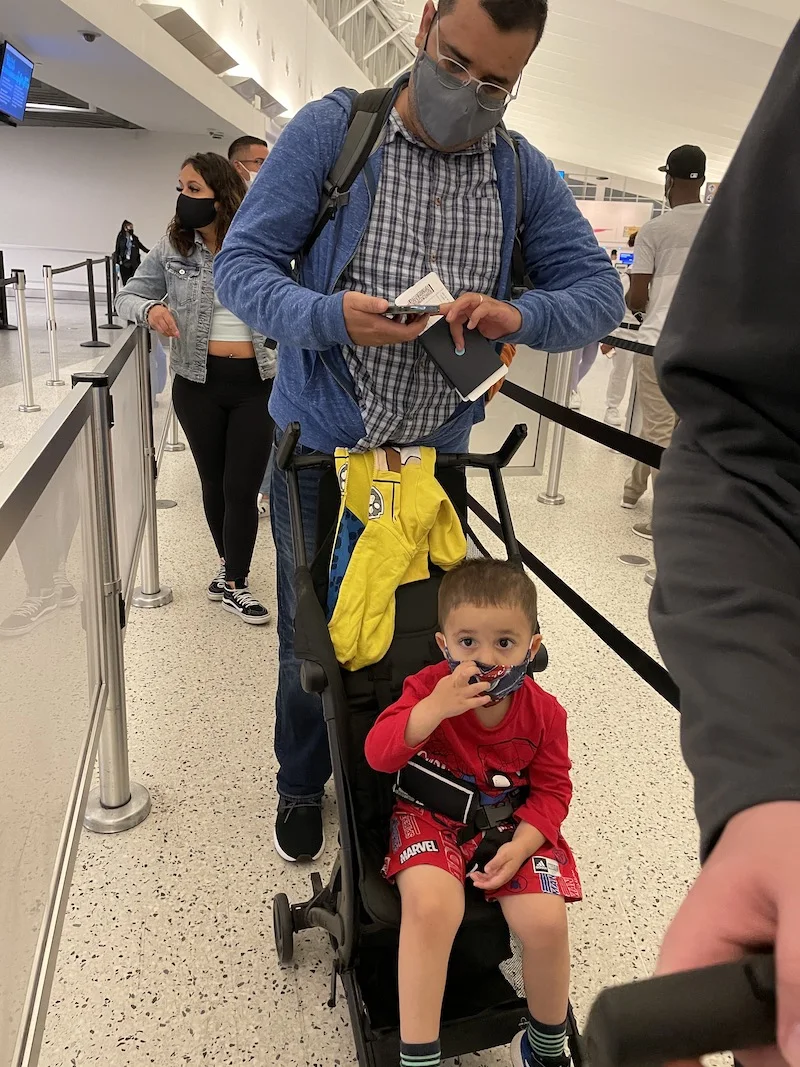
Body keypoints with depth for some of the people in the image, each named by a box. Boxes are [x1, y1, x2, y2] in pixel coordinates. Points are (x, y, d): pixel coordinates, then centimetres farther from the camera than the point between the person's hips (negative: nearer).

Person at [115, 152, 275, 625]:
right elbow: (127, 295, 10)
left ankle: (233, 583, 16)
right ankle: (230, 565, 35)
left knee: (242, 487, 0)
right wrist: (149, 309, -12)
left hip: (255, 384, -2)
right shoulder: (173, 248, 1)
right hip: (198, 384, 2)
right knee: (213, 481, 14)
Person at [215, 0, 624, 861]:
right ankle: (303, 784, 40)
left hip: (436, 452, 3)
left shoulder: (524, 172, 1)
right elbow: (241, 264, -10)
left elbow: (600, 290, 0)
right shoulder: (328, 130, -8)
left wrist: (522, 314, -22)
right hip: (320, 445, -2)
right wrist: (327, 316, -31)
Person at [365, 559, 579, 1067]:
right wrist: (434, 708, -39)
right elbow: (379, 753, -24)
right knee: (431, 907, -30)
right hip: (431, 819, -2)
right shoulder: (429, 689, -15)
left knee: (546, 921, -17)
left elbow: (552, 790, 1)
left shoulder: (544, 712, -9)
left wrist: (519, 846, -15)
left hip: (512, 826, 2)